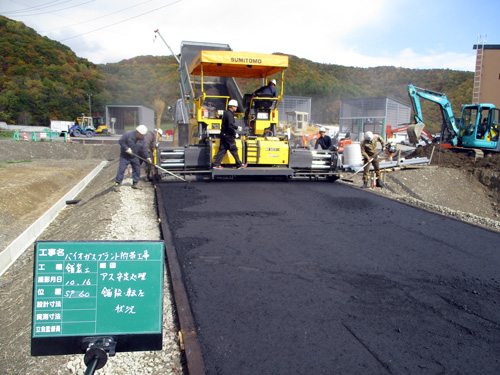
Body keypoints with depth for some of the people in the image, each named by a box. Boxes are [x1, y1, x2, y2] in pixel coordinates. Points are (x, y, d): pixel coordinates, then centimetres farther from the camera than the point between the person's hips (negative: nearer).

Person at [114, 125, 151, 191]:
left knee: (137, 169, 6)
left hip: (134, 156, 5)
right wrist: (126, 148, -23)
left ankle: (135, 183, 19)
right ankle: (117, 184, -6)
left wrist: (147, 157, -7)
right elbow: (121, 141, -15)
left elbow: (144, 148, 1)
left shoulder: (142, 139, -3)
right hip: (125, 156, -5)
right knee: (121, 169, -10)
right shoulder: (128, 134, -18)